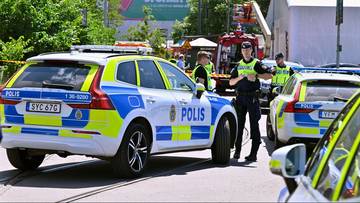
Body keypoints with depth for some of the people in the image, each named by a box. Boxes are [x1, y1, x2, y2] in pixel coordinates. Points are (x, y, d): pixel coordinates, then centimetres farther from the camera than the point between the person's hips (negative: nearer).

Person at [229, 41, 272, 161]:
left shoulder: (256, 64, 2)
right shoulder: (239, 65, 16)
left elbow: (269, 75, -6)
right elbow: (231, 82, 16)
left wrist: (256, 76, -16)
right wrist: (239, 78, -4)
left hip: (252, 97, -4)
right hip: (240, 96, 4)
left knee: (254, 124, -5)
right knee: (239, 124, 5)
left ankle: (254, 153, -5)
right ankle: (237, 150, 12)